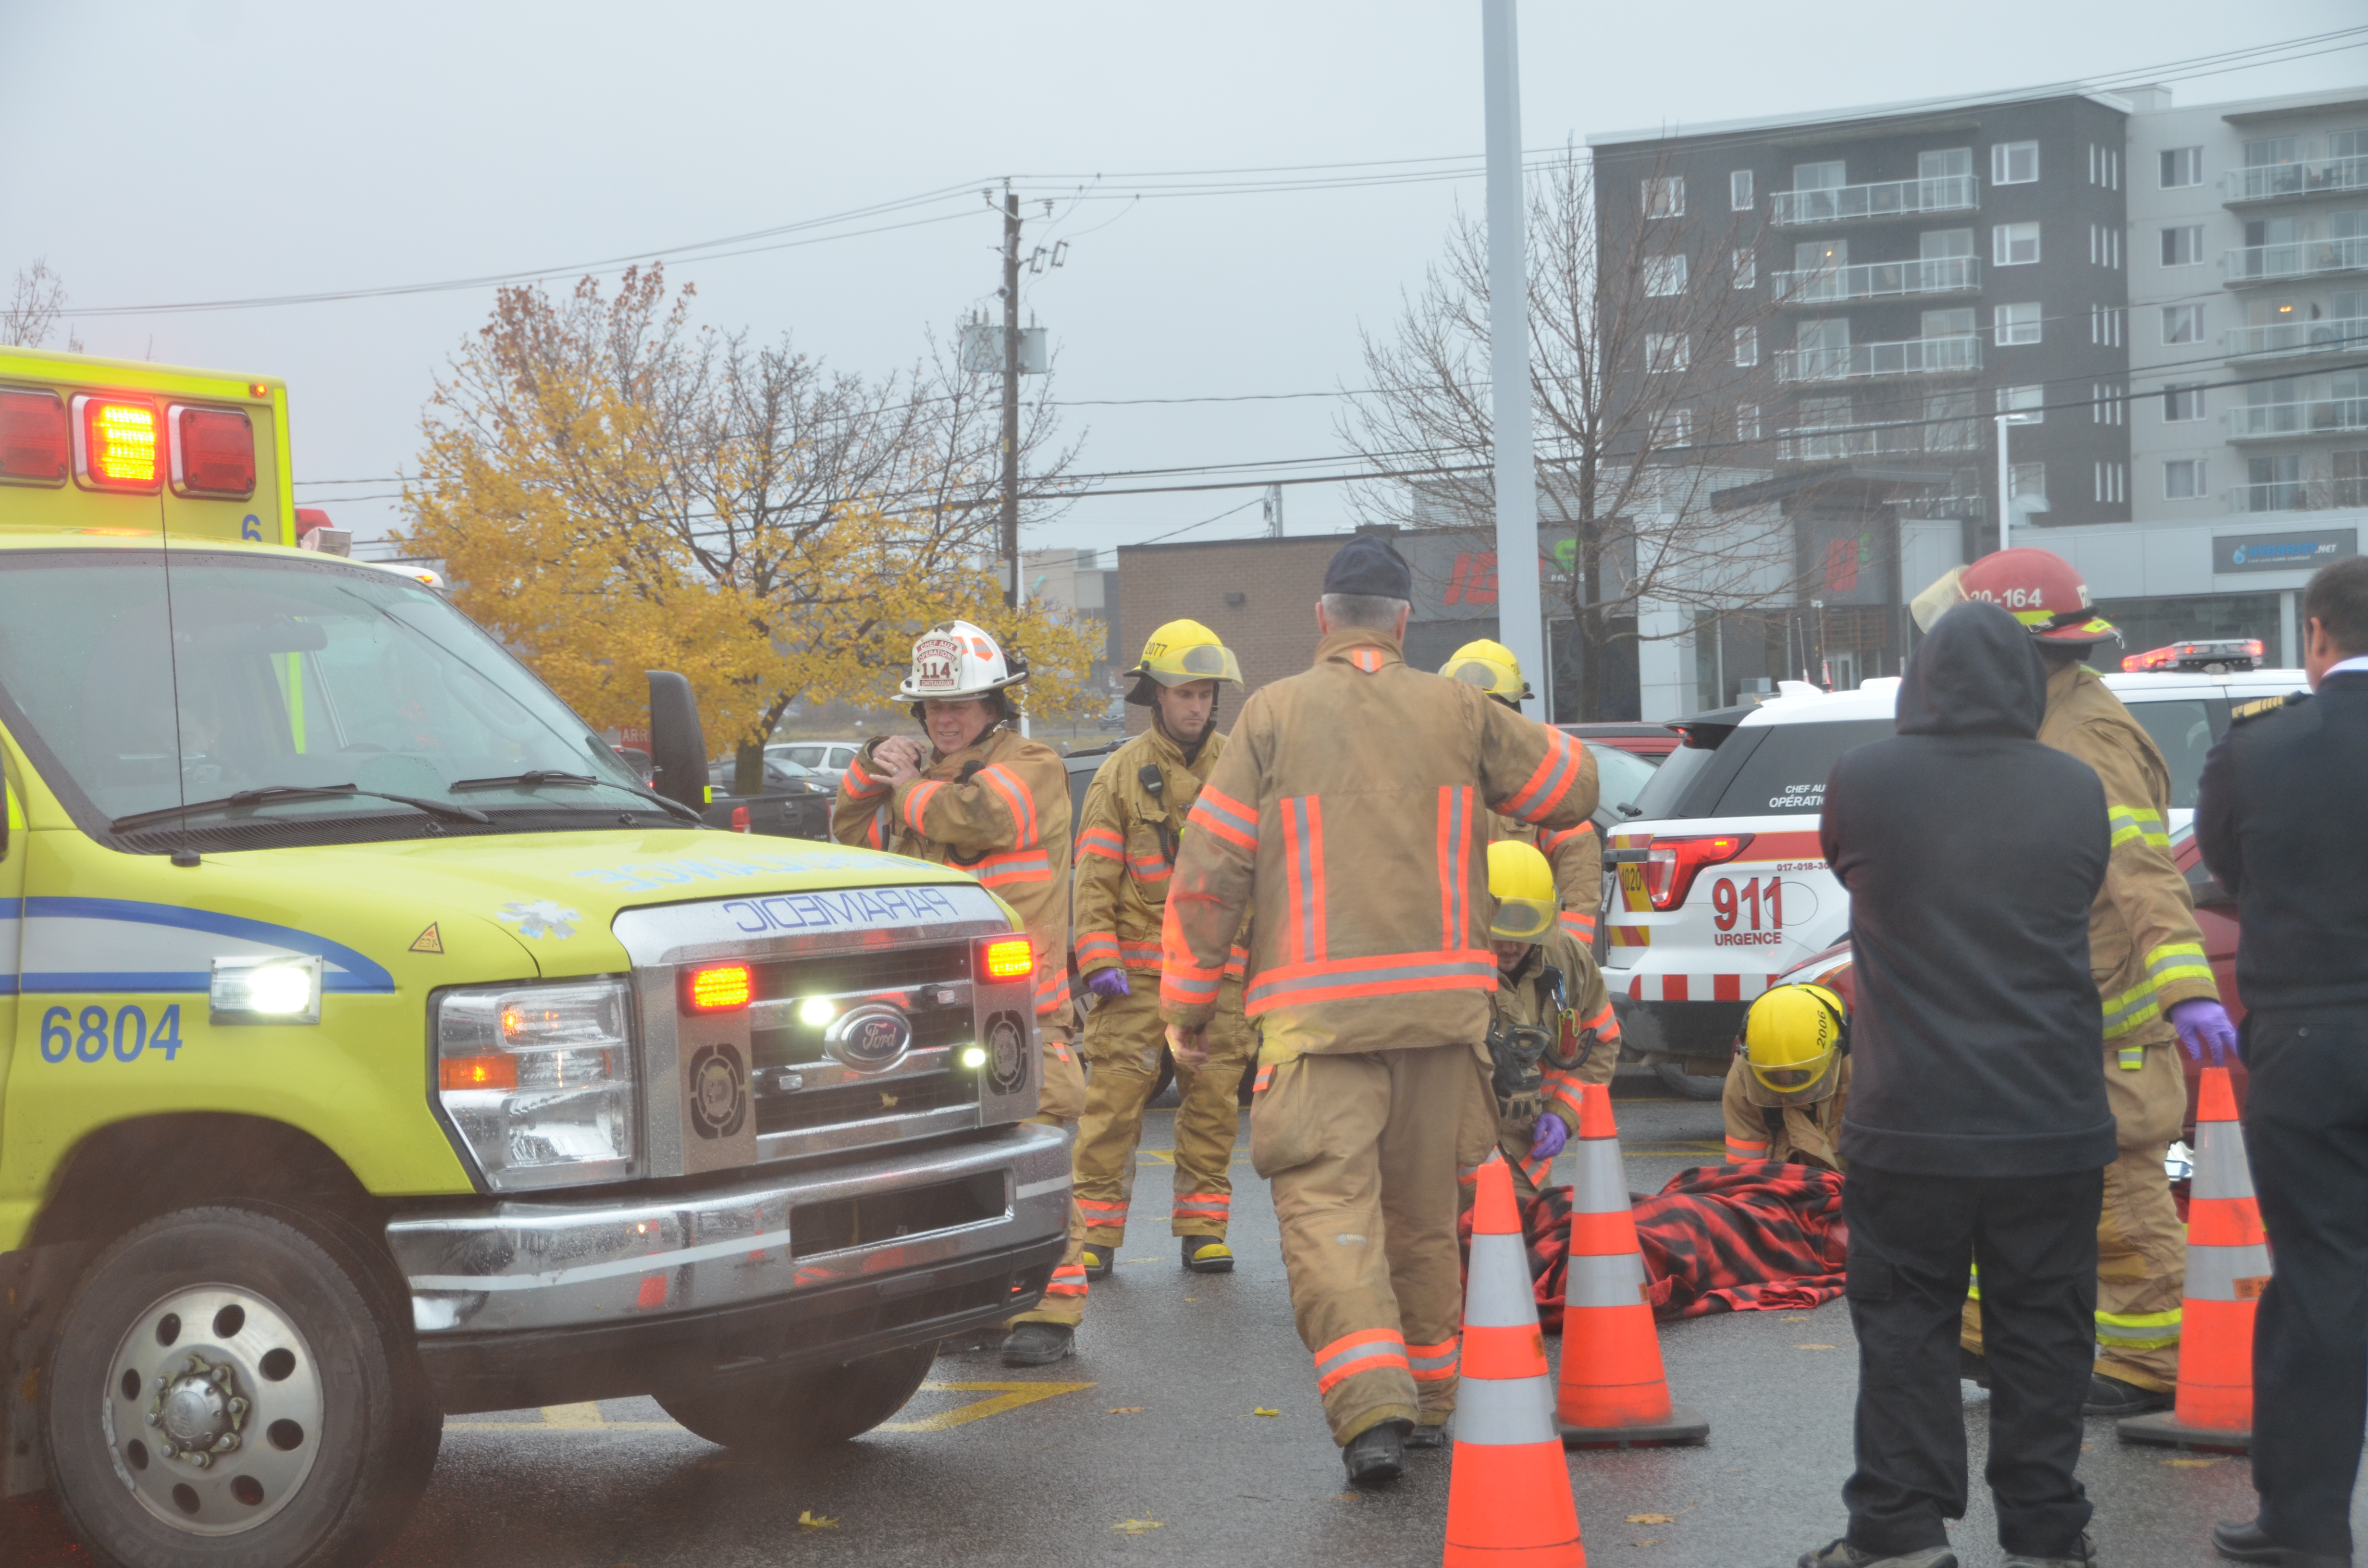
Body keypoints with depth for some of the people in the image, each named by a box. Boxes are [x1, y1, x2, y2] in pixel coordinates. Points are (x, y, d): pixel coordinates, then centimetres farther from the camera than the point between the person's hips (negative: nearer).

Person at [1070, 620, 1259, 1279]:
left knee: (1213, 1102, 4)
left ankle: (1202, 1227, 13)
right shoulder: (1122, 774, 3)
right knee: (1114, 1100, -5)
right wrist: (1099, 962, -9)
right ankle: (1093, 1233, 1)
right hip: (1139, 970, -2)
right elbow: (1094, 875, 0)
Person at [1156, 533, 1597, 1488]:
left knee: (1327, 1203, -6)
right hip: (1442, 997, 3)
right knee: (1423, 1206, 16)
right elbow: (1571, 785, 17)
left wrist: (1187, 999, 8)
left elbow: (1209, 872, -1)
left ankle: (1369, 1406, -22)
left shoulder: (1273, 715, 0)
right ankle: (1427, 1399, 26)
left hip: (1318, 1007, -3)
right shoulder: (1457, 712, 6)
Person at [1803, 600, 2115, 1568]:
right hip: (2052, 1122, 2)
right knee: (2041, 1327, 9)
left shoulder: (1863, 781, -8)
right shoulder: (2076, 790, -3)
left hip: (1910, 1118, -1)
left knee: (1904, 1320, 8)